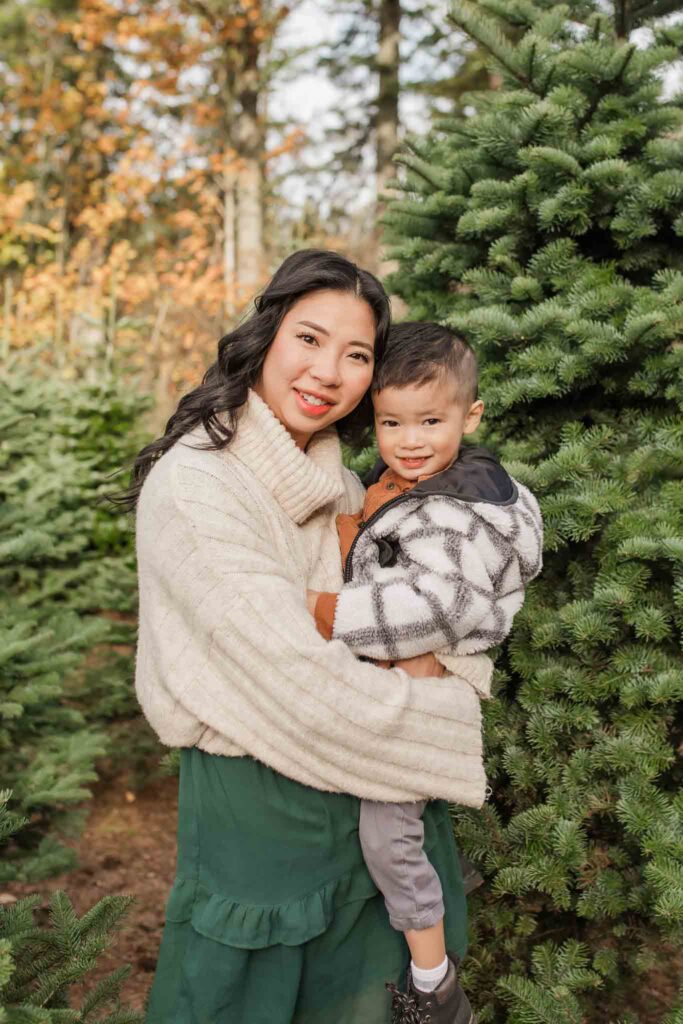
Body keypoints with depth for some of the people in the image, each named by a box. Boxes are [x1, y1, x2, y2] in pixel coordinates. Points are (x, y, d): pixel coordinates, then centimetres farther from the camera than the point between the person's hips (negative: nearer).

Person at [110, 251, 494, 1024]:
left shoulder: (337, 483, 1)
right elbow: (299, 682, -29)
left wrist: (436, 654, -16)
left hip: (365, 778, 7)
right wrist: (444, 722, -16)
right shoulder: (193, 485, -24)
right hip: (256, 790, -6)